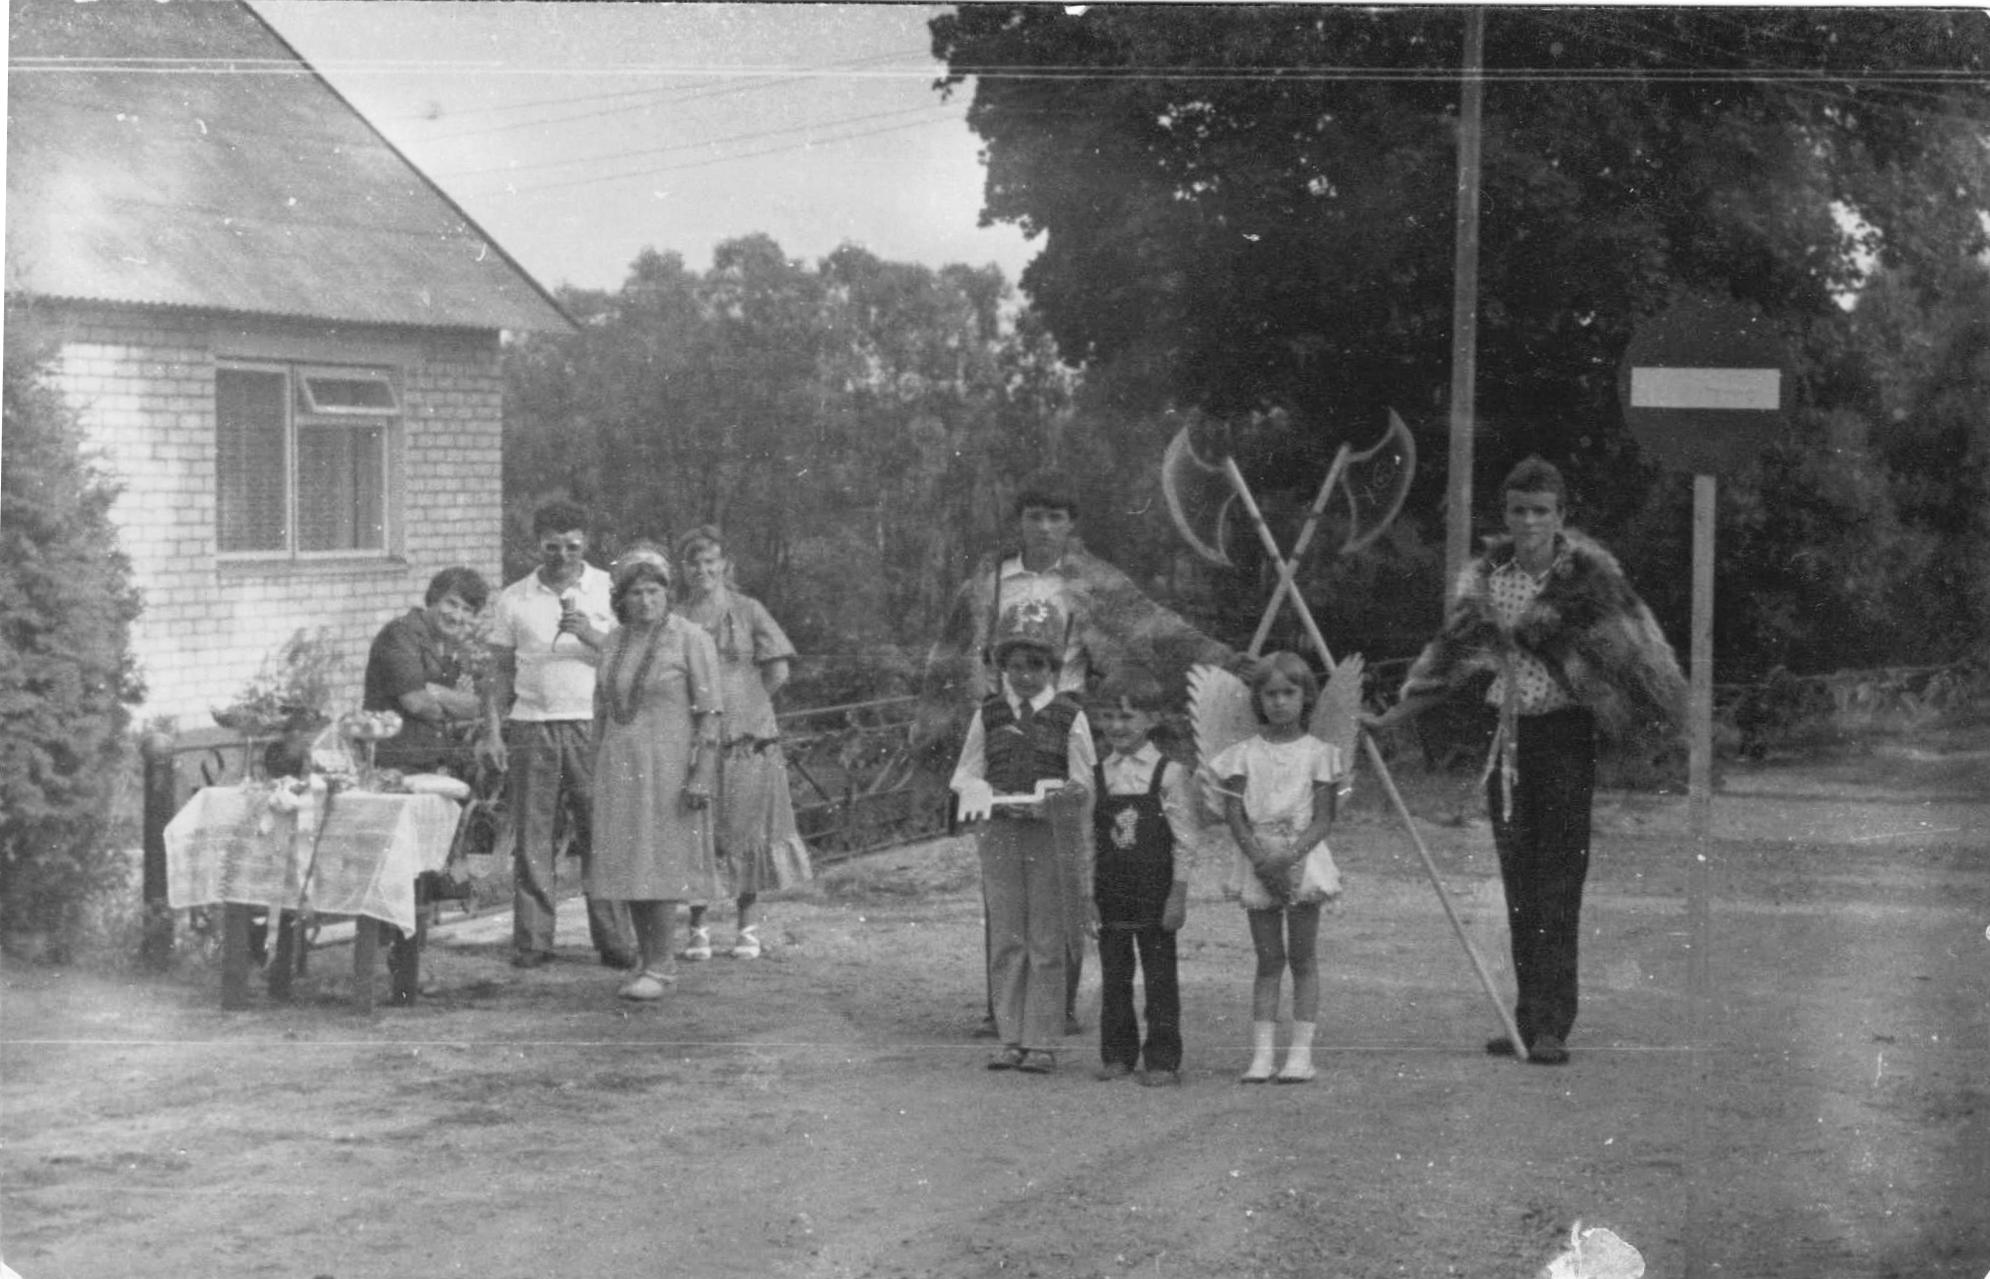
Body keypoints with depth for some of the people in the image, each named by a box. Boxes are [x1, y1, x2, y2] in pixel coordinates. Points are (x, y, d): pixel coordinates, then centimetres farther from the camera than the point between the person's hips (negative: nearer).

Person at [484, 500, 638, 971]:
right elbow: (501, 670, 12)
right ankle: (531, 942, 5)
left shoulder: (610, 591, 7)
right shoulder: (514, 600, 11)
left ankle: (615, 941, 0)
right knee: (533, 838, 0)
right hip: (531, 726, 1)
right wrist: (494, 730, 4)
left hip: (592, 724, -1)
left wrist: (592, 636, -14)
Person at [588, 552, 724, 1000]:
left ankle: (660, 968, -2)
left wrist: (701, 776, -17)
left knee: (657, 867, -8)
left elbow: (710, 714, -10)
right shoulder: (614, 642, 10)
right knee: (630, 869, 6)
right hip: (620, 765, 6)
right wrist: (598, 775, 13)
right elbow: (603, 711, 16)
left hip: (669, 767, -6)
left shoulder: (691, 640, -8)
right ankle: (649, 961, 14)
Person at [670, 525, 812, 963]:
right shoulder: (675, 618, 5)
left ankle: (748, 927, 14)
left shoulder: (747, 611, 2)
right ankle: (698, 929, 10)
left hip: (747, 740, -1)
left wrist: (745, 706, 5)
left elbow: (778, 671, 2)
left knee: (746, 830, 4)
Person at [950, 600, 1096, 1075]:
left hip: (1052, 835, -2)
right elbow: (964, 774, 12)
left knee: (1047, 942, 0)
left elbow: (1083, 785, 0)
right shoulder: (988, 714, 8)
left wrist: (1055, 798, -20)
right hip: (1000, 833, 2)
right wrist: (981, 791, -11)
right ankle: (1011, 1039, 11)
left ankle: (1042, 1041, 5)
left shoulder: (1069, 717, 1)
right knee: (1005, 939, 4)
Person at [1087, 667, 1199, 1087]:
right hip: (1110, 895, 4)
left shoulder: (1169, 774, -6)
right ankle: (1117, 1056, 19)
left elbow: (1184, 841, -6)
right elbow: (1090, 840, 8)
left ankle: (1162, 1060, 8)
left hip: (1155, 895, -4)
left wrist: (1178, 895, -10)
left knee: (1160, 977, 2)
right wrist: (1089, 896, 3)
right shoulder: (1098, 776, 5)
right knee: (1114, 977, 9)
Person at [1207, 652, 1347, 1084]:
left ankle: (1300, 1052, 3)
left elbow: (1323, 818, -3)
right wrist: (1260, 857, -14)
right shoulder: (1244, 753, 4)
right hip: (1257, 861, 1)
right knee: (1268, 959, 4)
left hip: (1302, 859, -1)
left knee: (1303, 957, 0)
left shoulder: (1318, 752, 0)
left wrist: (1289, 855, -17)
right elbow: (1233, 814, 0)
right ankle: (1262, 1053, 3)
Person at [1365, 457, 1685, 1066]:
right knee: (1519, 886, 8)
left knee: (1557, 885, -9)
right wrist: (1393, 714, 11)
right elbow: (1455, 653, 14)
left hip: (1564, 736, -5)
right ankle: (1529, 1020, 15)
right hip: (1511, 740, 5)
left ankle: (1552, 1026, -9)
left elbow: (1631, 646, -7)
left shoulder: (1585, 575, -7)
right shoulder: (1488, 577, 7)